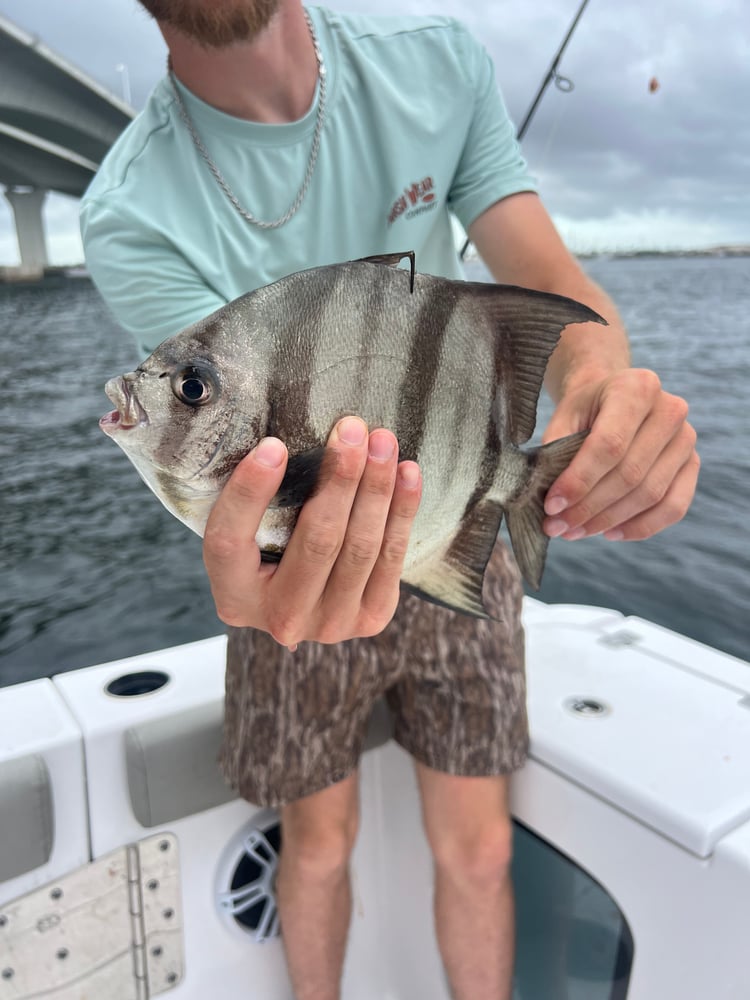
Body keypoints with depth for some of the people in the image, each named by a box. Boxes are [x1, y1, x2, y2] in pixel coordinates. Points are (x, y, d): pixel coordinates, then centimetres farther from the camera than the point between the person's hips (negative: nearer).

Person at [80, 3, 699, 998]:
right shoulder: (133, 216, -18)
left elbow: (552, 282, -13)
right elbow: (268, 441, -29)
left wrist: (602, 377, -36)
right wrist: (263, 565, -53)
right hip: (302, 574, -1)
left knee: (478, 849, 13)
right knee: (320, 847, 17)